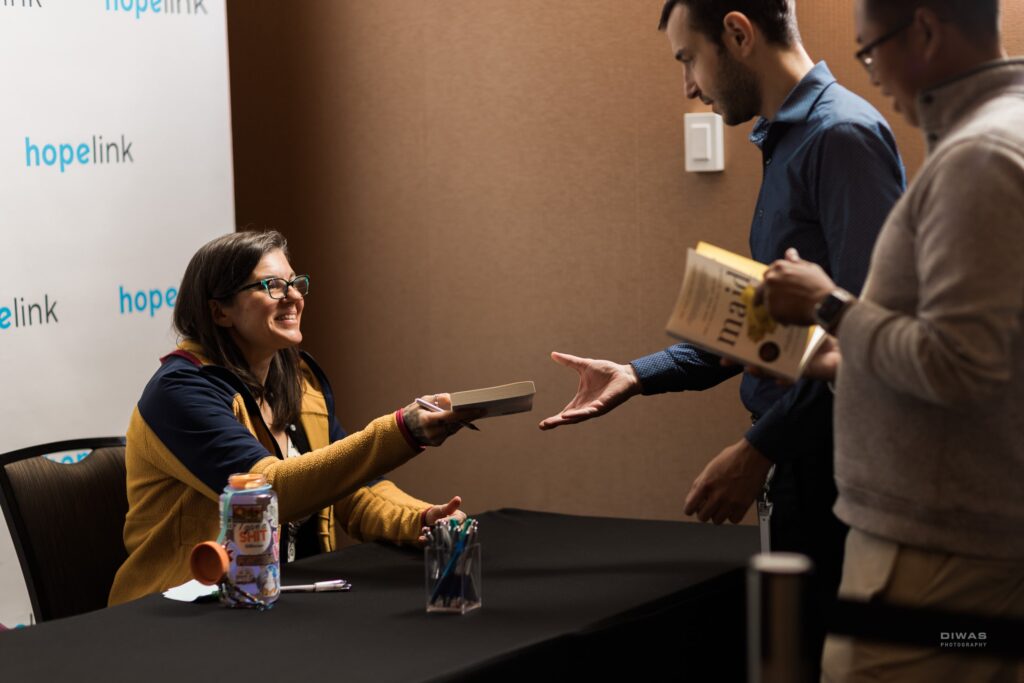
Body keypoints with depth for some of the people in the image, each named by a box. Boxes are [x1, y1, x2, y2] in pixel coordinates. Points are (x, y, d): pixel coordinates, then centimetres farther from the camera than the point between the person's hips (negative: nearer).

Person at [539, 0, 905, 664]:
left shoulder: (842, 135, -14)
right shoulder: (788, 142, 17)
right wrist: (637, 376, 18)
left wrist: (761, 447, -21)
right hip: (804, 467, 10)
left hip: (837, 467, -10)